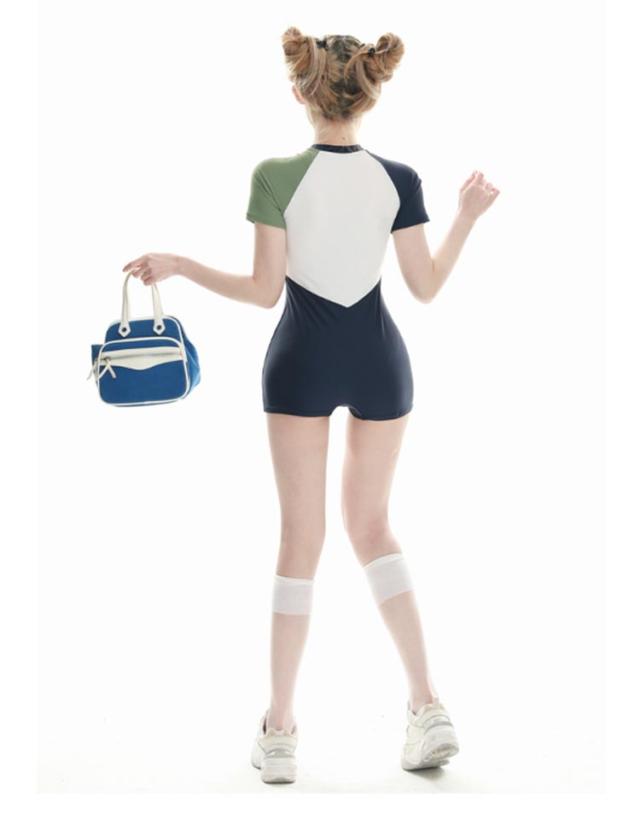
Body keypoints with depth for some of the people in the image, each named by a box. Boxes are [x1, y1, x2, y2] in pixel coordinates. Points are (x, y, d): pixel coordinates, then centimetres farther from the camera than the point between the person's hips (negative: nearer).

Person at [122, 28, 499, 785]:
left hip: (302, 359, -2)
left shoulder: (276, 176, -12)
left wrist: (177, 265, 0)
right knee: (370, 524, 16)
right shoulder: (399, 179, -5)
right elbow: (426, 288, 0)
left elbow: (264, 291, -11)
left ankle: (279, 732, 9)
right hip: (377, 360, 2)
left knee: (301, 535, 5)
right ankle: (427, 707, 8)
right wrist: (467, 214, 12)